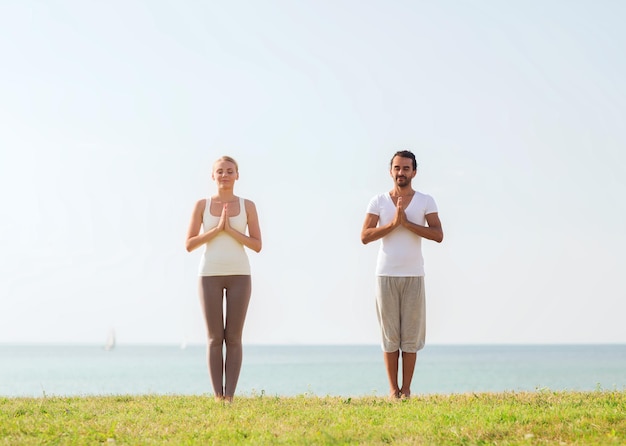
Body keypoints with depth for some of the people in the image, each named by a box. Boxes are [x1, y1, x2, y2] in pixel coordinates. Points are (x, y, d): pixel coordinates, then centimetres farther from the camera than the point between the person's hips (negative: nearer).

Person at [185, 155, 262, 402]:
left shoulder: (247, 206, 5)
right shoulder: (202, 205, 4)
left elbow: (257, 245, -1)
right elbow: (190, 245, -1)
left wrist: (230, 229, -12)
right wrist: (217, 229, -11)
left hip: (239, 274, 0)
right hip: (210, 275, 0)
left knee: (234, 337, -2)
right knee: (215, 338, -1)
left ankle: (229, 396, 1)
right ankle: (217, 396, 3)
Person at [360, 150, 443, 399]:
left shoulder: (425, 201, 5)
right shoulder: (378, 202, 6)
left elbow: (438, 235, -6)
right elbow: (365, 236, -3)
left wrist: (407, 223, -14)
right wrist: (393, 223, -13)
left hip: (413, 276, 0)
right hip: (386, 275, 0)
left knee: (411, 333, 0)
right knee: (389, 334, 0)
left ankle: (406, 389, 5)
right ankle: (393, 389, 4)